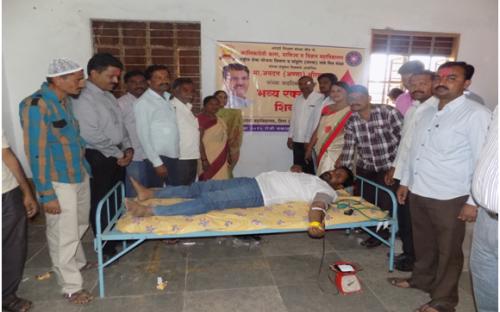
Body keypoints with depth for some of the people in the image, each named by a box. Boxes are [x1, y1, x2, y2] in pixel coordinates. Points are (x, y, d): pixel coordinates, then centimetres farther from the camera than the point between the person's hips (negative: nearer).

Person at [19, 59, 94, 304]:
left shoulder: (65, 100, 5)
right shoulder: (36, 106, -19)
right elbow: (37, 153, -19)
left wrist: (85, 168, 14)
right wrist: (47, 194, -17)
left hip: (80, 176, 8)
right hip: (59, 183, -8)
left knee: (80, 225, 23)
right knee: (64, 235, 6)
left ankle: (78, 262, 46)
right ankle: (71, 286, 23)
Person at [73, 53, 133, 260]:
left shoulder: (108, 96, 11)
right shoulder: (84, 99, -17)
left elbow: (120, 125, 15)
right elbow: (92, 137, -22)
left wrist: (127, 147, 1)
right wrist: (117, 154, -15)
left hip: (117, 155, 9)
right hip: (98, 158, -8)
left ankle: (117, 238, 36)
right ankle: (106, 247, 19)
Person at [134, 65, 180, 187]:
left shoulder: (168, 98, 10)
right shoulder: (143, 102, -11)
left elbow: (171, 128, 11)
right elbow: (143, 135, -14)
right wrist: (156, 162, -15)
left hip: (174, 155, 7)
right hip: (159, 157, -7)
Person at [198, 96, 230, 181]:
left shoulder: (219, 120, 13)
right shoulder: (201, 119, -10)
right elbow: (199, 140, -16)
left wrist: (228, 157, 16)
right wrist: (204, 160, -22)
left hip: (221, 160, 7)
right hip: (209, 159, -7)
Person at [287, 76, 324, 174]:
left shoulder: (320, 98, -9)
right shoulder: (297, 99, 13)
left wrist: (310, 140, -16)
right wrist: (290, 137, 11)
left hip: (311, 141, -6)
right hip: (297, 141, 6)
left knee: (310, 170, 1)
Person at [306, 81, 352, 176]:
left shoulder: (351, 111, -5)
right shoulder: (326, 109, 12)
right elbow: (318, 130, 15)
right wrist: (309, 148, 15)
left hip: (337, 152, -5)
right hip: (321, 151, 5)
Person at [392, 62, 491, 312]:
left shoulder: (476, 114, -12)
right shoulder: (425, 112, 10)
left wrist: (473, 202, -16)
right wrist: (405, 181, 16)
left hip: (449, 198, -6)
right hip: (418, 193, 6)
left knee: (448, 251, 10)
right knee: (423, 242, 22)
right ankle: (422, 279, 44)